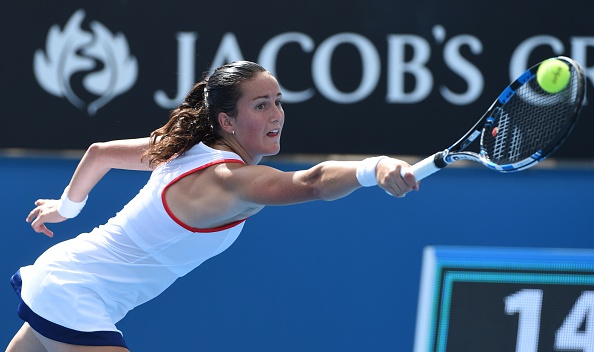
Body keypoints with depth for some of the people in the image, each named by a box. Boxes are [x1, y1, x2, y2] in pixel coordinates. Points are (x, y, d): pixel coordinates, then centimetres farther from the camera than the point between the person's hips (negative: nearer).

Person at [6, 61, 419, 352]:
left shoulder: (189, 148, 0)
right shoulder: (230, 179, -27)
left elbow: (100, 152, 14)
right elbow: (312, 183, -47)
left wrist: (67, 205, 31)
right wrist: (374, 169, -63)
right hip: (73, 303, -10)